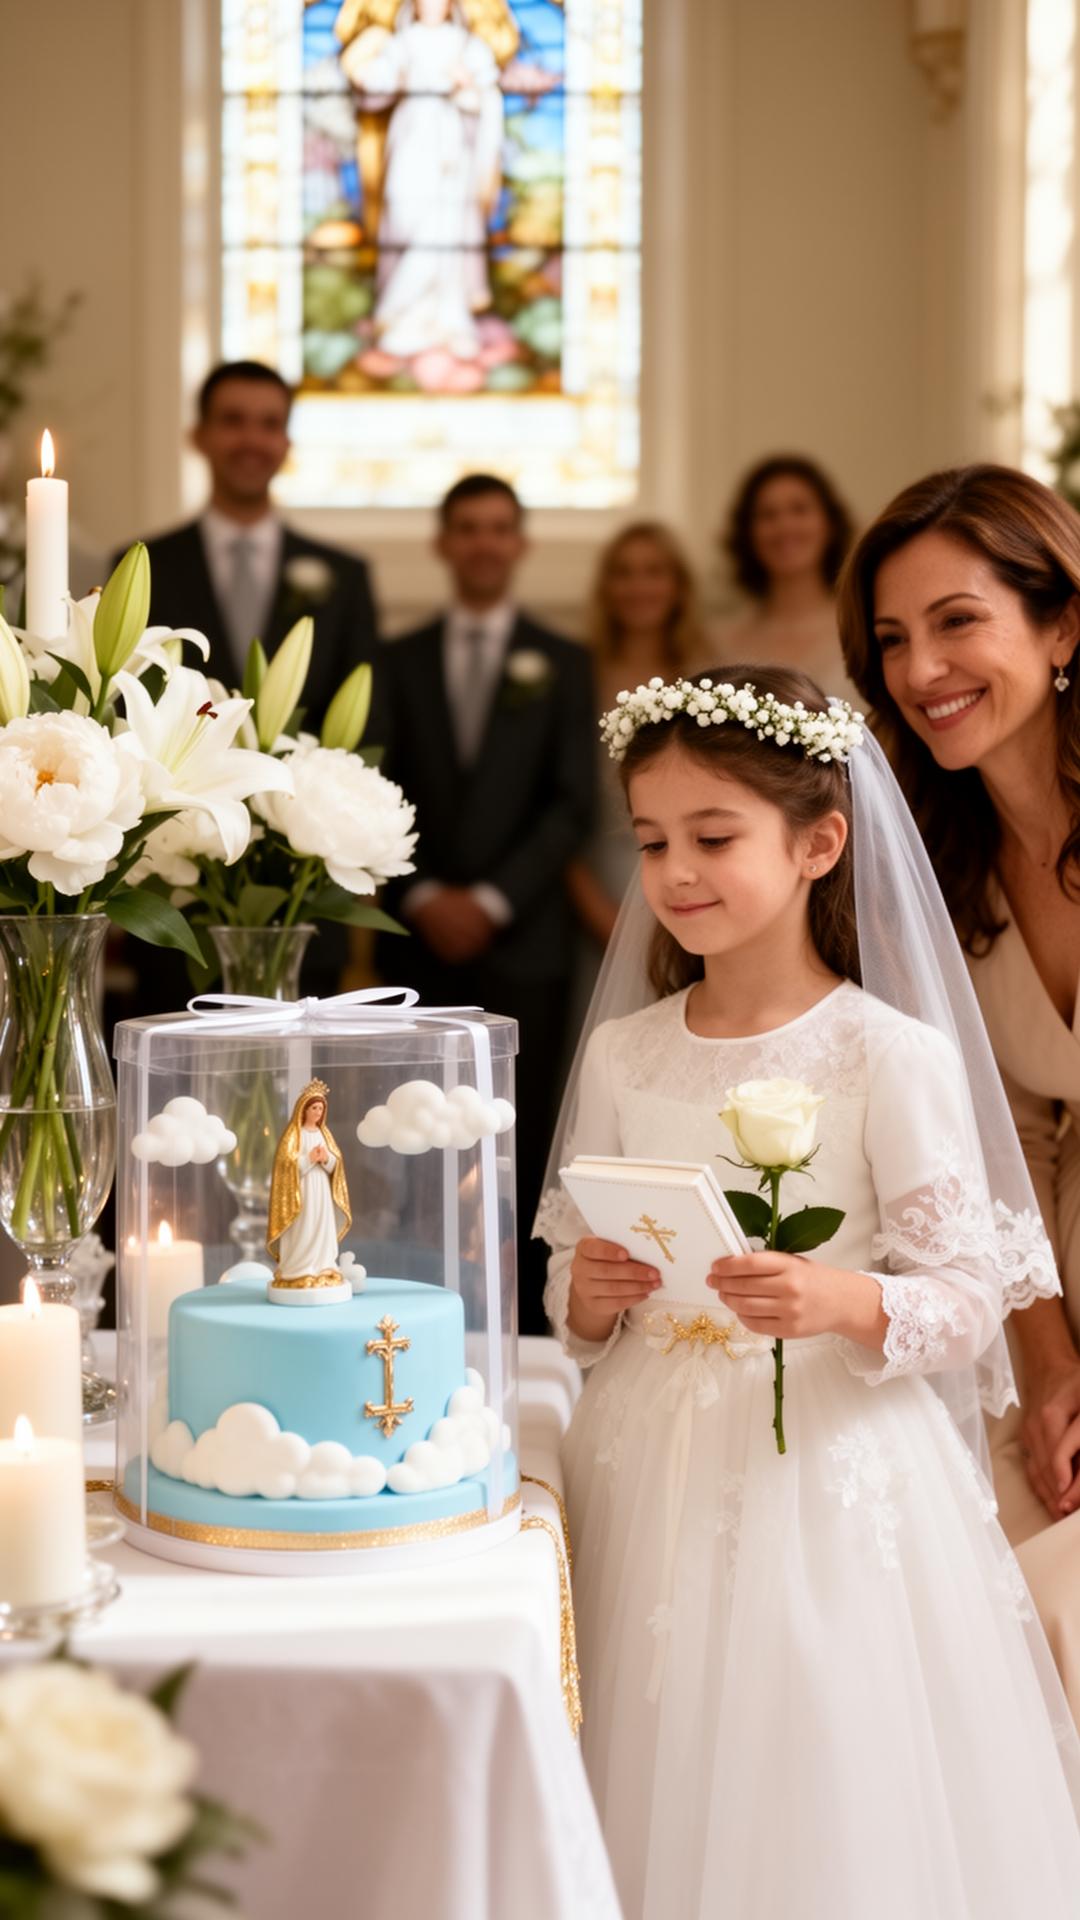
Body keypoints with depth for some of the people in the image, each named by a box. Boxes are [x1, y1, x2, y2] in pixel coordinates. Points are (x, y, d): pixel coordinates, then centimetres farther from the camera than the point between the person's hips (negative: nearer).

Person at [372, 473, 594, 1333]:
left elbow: (573, 804, -1)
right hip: (420, 937, 1)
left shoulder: (561, 664, 7)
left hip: (522, 938, -1)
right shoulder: (399, 661, 11)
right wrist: (420, 896, -9)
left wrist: (492, 900, -10)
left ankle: (523, 1320, 5)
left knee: (523, 1141, -1)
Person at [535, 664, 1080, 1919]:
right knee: (668, 1798, 8)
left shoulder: (894, 1056, -7)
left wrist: (842, 1303, -26)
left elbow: (969, 1295, -8)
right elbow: (571, 1294, 12)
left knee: (832, 1814, 0)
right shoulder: (622, 1057, 6)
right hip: (654, 1480, 4)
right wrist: (588, 1296, -10)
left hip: (833, 1481, -3)